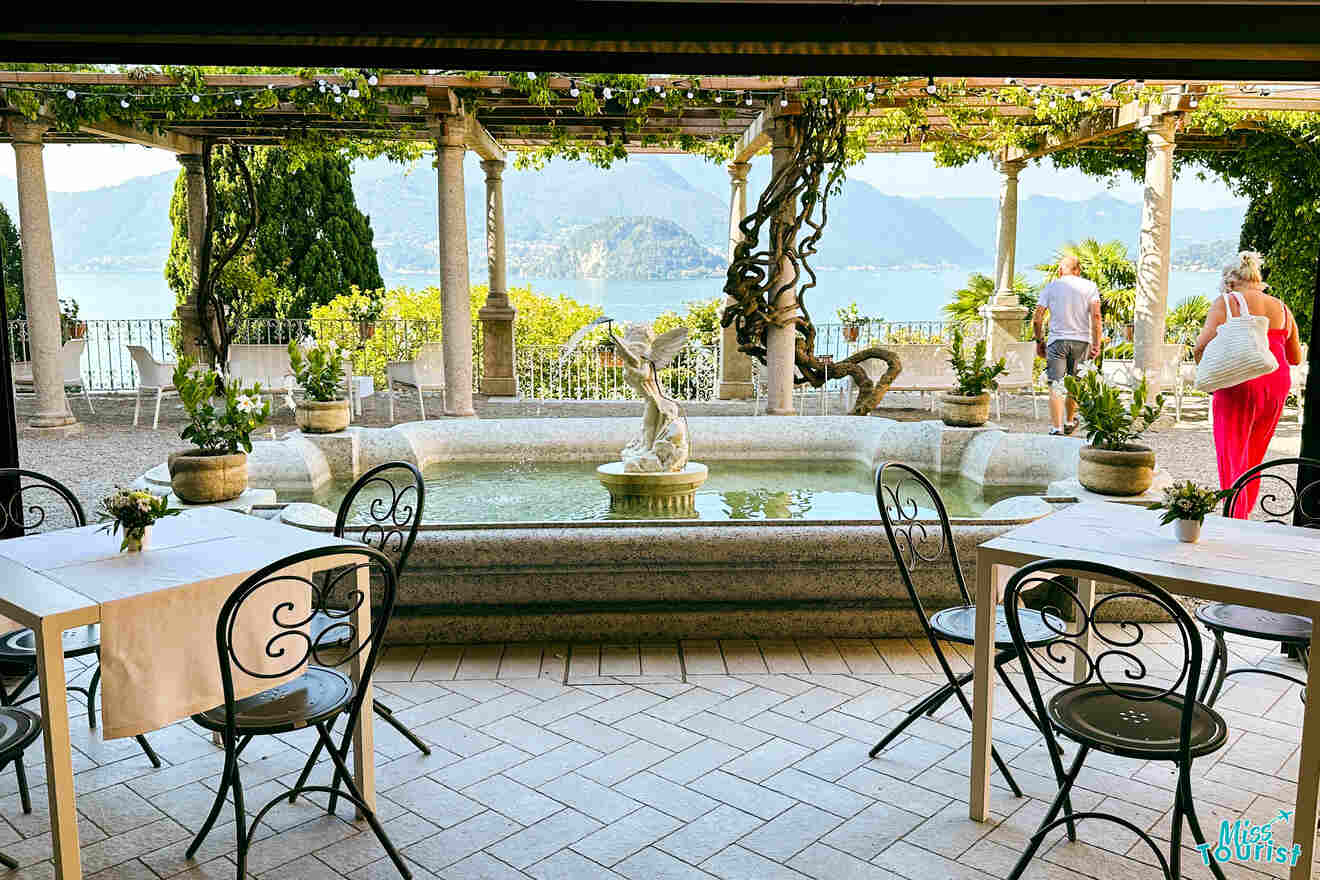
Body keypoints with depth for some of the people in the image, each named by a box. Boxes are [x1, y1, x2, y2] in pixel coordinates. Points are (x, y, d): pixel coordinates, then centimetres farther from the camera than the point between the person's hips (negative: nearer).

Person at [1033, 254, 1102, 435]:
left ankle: (1056, 427, -15)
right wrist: (1096, 344, -3)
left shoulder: (1050, 287, 5)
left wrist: (1039, 341, 12)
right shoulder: (1090, 286, 5)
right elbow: (1096, 316, -6)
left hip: (1057, 340, -2)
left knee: (1056, 386, -4)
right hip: (1081, 340, 2)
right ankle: (1070, 422, 31)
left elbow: (1037, 320, 0)